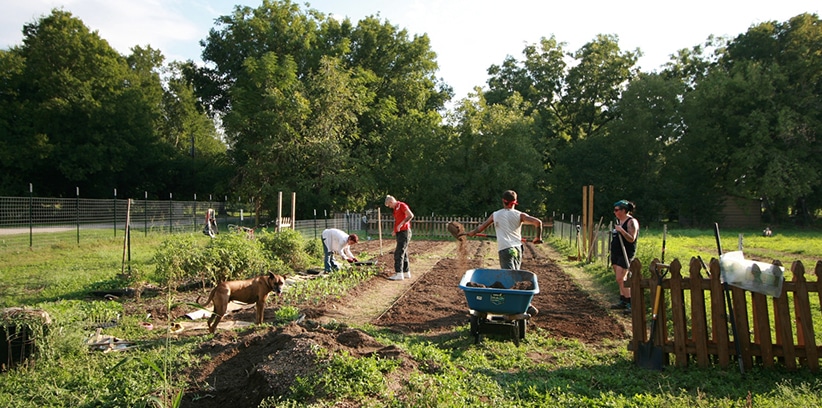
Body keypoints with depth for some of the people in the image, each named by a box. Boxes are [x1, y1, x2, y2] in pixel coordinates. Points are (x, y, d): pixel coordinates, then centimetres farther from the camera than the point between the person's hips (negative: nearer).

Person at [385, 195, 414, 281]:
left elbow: (411, 215, -22)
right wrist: (395, 230, 15)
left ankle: (398, 274, -11)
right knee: (403, 253, 13)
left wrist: (401, 224, -24)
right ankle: (406, 273, 19)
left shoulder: (402, 205, -9)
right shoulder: (396, 208, 20)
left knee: (398, 253, -12)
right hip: (399, 233, 10)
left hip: (404, 232, -10)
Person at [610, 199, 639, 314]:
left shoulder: (631, 222, -12)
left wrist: (621, 230, -28)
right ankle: (623, 301, 18)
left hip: (626, 253, -9)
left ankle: (630, 303, -7)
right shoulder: (618, 220, 14)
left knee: (620, 279, -13)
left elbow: (631, 239, -20)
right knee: (620, 279, 11)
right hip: (615, 253, 9)